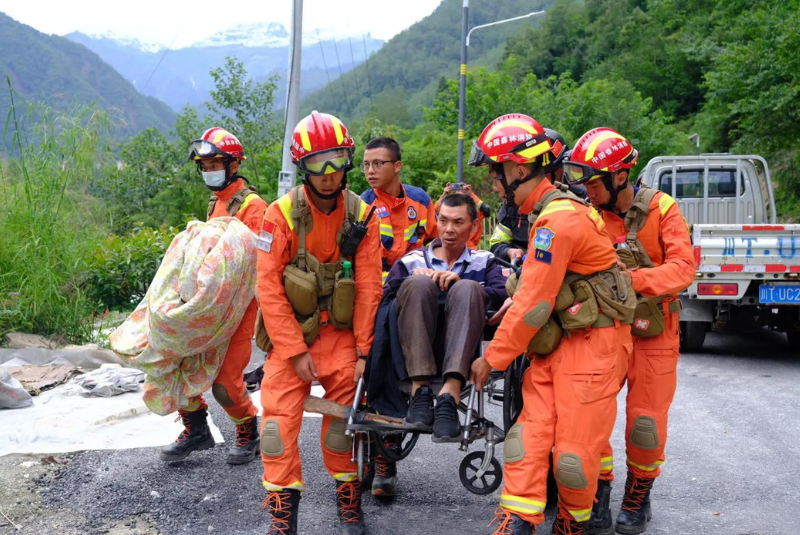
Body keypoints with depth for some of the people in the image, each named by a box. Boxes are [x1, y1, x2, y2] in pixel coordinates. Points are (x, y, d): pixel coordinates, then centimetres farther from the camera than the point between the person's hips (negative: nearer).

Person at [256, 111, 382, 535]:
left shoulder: (362, 216, -6)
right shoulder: (282, 214, -11)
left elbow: (368, 288, -5)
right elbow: (269, 288, -13)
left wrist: (363, 350, -7)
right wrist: (296, 351, -15)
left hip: (340, 331, 1)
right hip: (290, 331, -1)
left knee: (344, 413, 2)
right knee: (280, 414, -7)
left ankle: (349, 500, 21)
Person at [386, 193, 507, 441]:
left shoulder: (484, 261, 23)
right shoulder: (412, 261, 24)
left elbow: (504, 295, 1)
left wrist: (462, 283, -12)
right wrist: (414, 280, -10)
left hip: (461, 354, 0)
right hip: (415, 354, 1)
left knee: (468, 289, -25)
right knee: (418, 283, -23)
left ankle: (450, 393, -41)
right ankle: (420, 389, -33)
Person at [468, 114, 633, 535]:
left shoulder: (559, 219, -20)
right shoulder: (546, 210, 11)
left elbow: (534, 304, -18)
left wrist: (492, 359, -9)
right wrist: (515, 303, 6)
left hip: (592, 344, -9)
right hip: (556, 341, 9)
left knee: (574, 452, -2)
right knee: (528, 437, -1)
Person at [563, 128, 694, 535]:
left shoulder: (660, 208, -11)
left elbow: (684, 266, -19)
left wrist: (633, 279, -33)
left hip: (653, 334, -2)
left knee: (646, 426, 2)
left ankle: (637, 497, 27)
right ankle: (599, 496, 16)